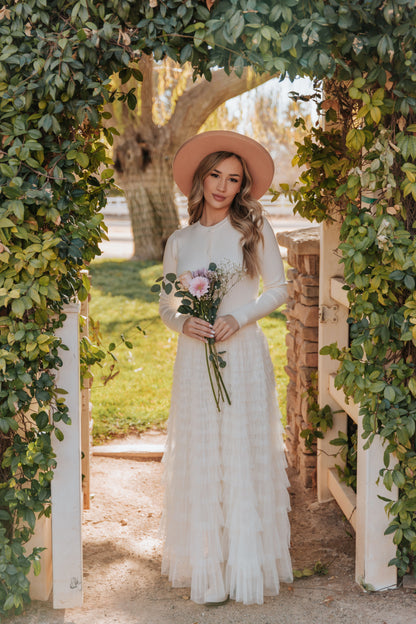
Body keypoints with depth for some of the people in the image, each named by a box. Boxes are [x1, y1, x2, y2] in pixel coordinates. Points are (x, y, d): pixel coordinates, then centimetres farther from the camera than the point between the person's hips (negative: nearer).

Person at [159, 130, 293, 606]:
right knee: (199, 458, 3)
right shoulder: (180, 241, 9)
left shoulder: (255, 229, 3)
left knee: (244, 455, 2)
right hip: (196, 358, 2)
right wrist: (184, 323, -9)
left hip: (244, 355, -2)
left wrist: (240, 317, -11)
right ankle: (205, 565, 15)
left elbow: (278, 289, 4)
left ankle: (246, 564, 15)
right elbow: (165, 305, 13)